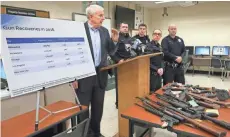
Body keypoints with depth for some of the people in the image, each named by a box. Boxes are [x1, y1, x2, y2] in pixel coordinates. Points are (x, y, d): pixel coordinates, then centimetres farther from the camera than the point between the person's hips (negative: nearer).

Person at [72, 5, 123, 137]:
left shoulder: (104, 31, 7)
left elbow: (111, 52, 10)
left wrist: (114, 41, -8)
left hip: (100, 75, 5)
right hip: (84, 75, -5)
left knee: (98, 107, 16)